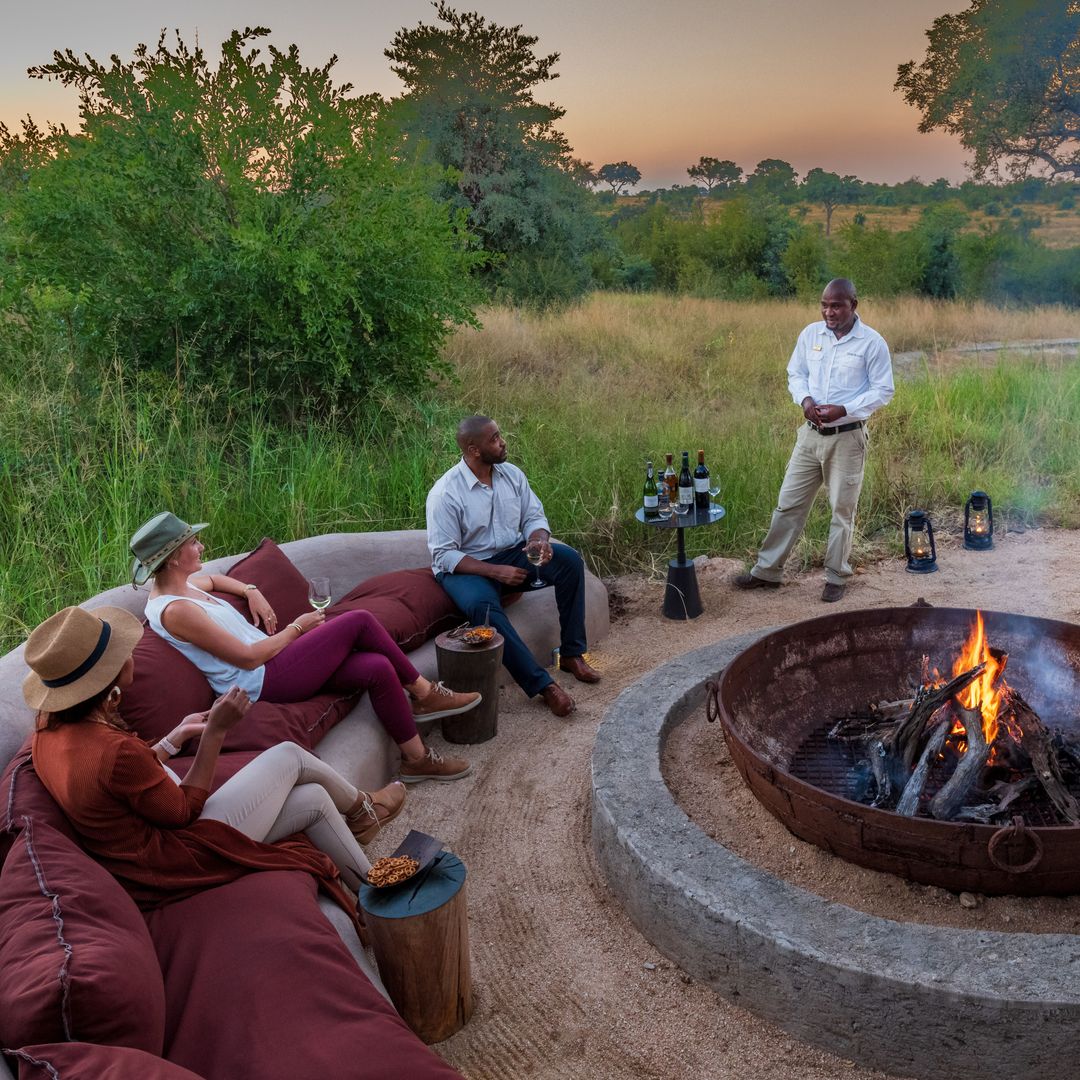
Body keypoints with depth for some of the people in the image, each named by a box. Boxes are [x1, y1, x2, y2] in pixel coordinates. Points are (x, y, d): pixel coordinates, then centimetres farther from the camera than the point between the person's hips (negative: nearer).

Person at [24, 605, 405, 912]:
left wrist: (177, 735, 8)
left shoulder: (51, 728, -6)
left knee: (315, 799, 15)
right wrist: (215, 732, -17)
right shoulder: (114, 751, -34)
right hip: (180, 859, -8)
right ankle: (361, 809, 33)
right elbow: (185, 810, -18)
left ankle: (371, 885, 38)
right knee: (290, 756, 5)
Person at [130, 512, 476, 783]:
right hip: (264, 680, -10)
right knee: (359, 621, -14)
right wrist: (297, 627, -7)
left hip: (271, 659, 10)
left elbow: (214, 579, 35)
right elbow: (249, 658, -19)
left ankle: (416, 760, 5)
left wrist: (252, 592, 15)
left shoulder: (184, 584, 8)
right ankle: (425, 693, 2)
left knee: (378, 668, -7)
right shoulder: (174, 610, -19)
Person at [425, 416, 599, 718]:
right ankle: (543, 684, -34)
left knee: (570, 560, -17)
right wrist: (496, 571, -27)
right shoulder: (445, 493, -18)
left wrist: (539, 539, -19)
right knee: (482, 605, -39)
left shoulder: (512, 474, -1)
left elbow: (534, 517, 7)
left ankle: (571, 654, -10)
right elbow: (445, 555, -19)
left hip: (513, 554, 6)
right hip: (466, 567, -6)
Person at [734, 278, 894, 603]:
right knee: (789, 503, 8)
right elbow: (795, 373, 12)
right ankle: (767, 571, 18)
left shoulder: (872, 342, -9)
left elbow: (882, 391, -7)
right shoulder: (810, 334, 3)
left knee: (842, 510, 6)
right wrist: (805, 399, -10)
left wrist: (844, 410, -21)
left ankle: (836, 577, 20)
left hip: (847, 438, -4)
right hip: (811, 433, 4)